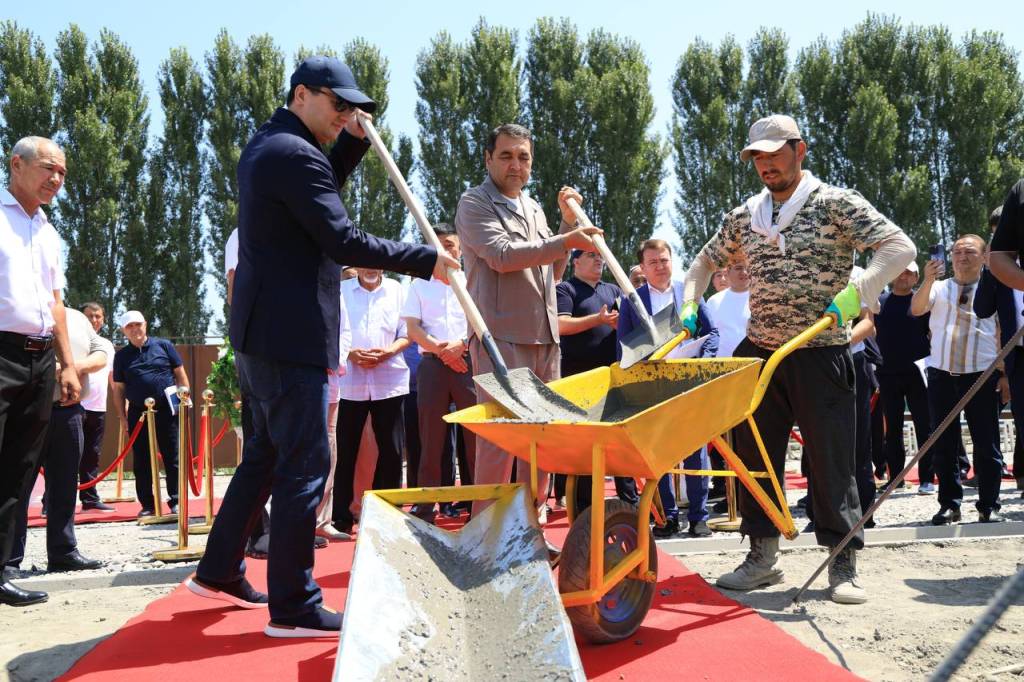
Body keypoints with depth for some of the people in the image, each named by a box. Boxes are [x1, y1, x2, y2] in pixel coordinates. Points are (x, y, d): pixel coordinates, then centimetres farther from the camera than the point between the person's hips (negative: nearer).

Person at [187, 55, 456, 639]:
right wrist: (427, 260, -15)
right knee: (306, 464, -6)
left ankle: (220, 571, 30)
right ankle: (294, 607, 0)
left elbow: (317, 194, 27)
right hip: (289, 334, -11)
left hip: (261, 330, 11)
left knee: (266, 453, 20)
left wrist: (355, 142, 13)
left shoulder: (266, 146, 17)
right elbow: (343, 241, -21)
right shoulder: (295, 154, -15)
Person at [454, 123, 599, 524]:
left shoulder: (534, 209, 21)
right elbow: (502, 255, -16)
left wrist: (568, 221, 14)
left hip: (544, 337, 7)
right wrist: (566, 240, -18)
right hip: (500, 336, -7)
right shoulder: (475, 203, -1)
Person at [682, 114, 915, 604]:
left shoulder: (835, 204, -5)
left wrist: (857, 292, -28)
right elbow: (705, 260, 25)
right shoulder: (744, 217, 11)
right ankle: (762, 556, 18)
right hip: (759, 352, 5)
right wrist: (689, 305, 9)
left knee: (831, 459, -2)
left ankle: (843, 564, 10)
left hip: (820, 355, -5)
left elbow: (901, 248, -13)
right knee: (754, 455, 7)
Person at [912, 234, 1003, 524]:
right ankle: (949, 504, 13)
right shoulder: (939, 288, 12)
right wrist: (928, 280, -22)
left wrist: (1005, 373, 1)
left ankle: (989, 506, 9)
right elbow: (916, 309, -6)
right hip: (941, 373, 2)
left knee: (986, 444, 1)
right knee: (944, 443, 5)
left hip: (981, 373, -2)